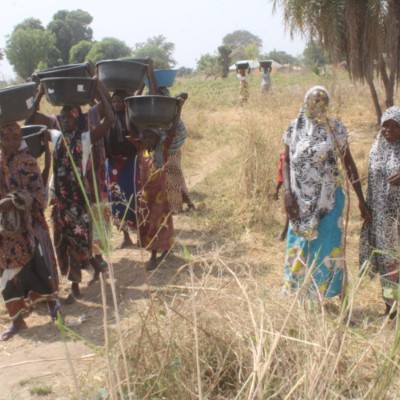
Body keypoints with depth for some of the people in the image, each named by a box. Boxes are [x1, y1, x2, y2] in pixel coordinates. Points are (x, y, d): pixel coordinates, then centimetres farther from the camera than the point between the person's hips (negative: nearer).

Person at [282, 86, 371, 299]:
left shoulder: (336, 129, -4)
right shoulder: (294, 129, 1)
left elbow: (348, 164, -2)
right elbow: (287, 162, 5)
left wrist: (361, 200, -5)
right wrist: (288, 193, -9)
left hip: (328, 200, -2)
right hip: (301, 201, 2)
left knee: (328, 246, 2)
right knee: (300, 246, 10)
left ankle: (340, 295, 14)